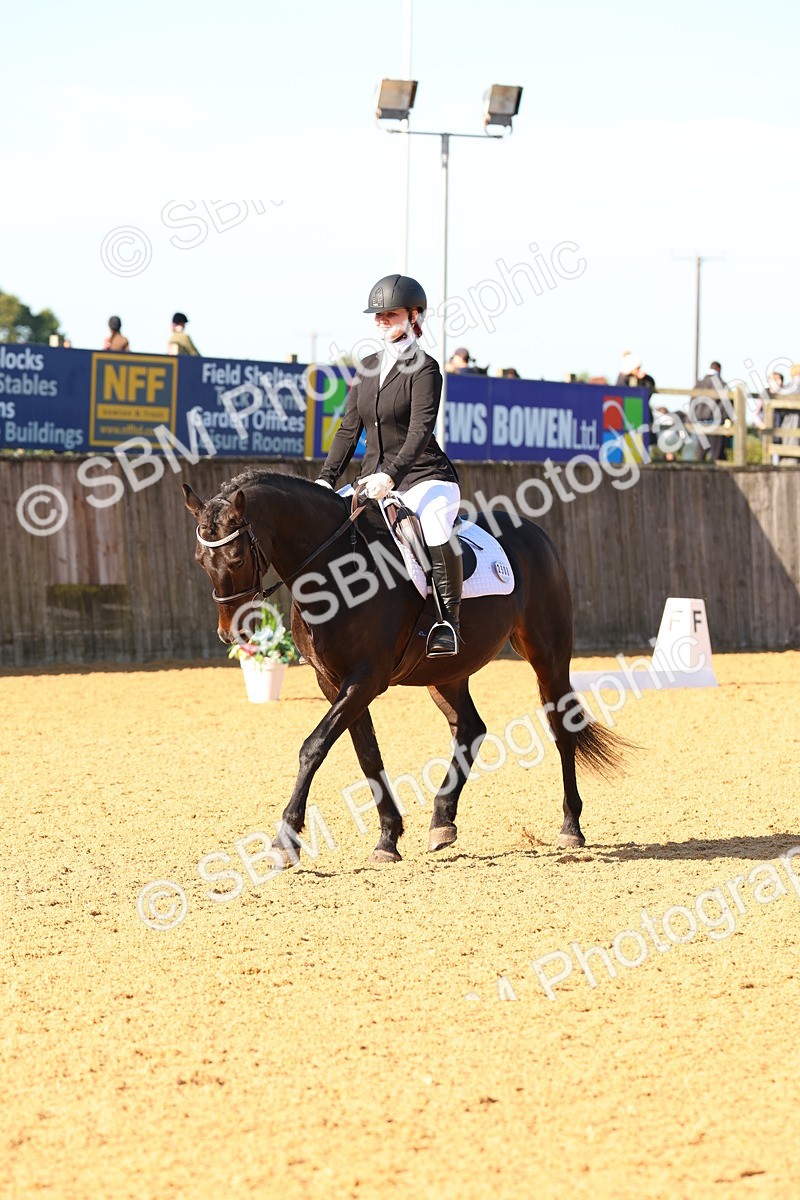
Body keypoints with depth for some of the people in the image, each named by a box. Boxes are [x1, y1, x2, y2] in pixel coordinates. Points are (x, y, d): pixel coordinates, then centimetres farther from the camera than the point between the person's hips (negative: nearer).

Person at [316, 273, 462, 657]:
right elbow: (349, 428, 15)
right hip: (374, 480, 8)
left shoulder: (424, 368, -8)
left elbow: (421, 430, -20)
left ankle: (448, 621, -30)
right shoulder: (369, 366, 13)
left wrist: (391, 475, -33)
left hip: (424, 477, -8)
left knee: (435, 524, -36)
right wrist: (326, 478, 4)